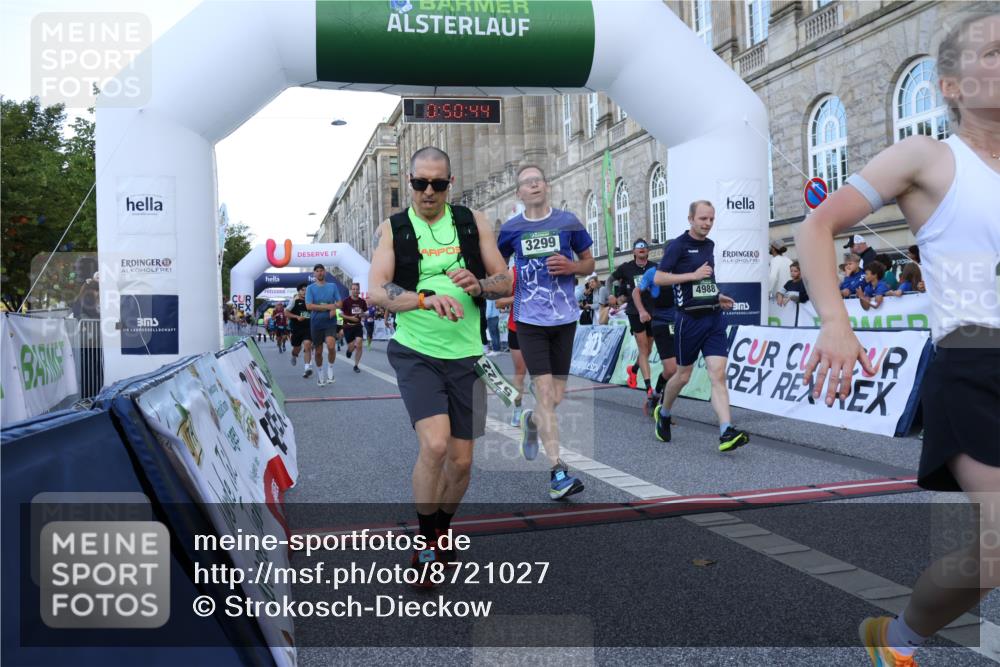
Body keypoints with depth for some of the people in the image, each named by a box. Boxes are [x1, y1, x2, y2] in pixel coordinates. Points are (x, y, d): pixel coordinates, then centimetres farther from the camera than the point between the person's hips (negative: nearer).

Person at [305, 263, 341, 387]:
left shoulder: (333, 286, 7)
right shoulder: (310, 288, 1)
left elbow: (339, 303, 7)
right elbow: (309, 306, -10)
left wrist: (334, 309, -15)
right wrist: (328, 306, -15)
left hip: (330, 322, 0)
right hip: (316, 323, 0)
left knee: (331, 346, -22)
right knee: (318, 351, 7)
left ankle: (330, 369, 1)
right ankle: (320, 374, 27)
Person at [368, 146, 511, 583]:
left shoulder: (473, 222, 6)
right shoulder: (392, 229, 1)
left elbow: (506, 283, 7)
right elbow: (376, 291, -12)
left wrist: (478, 285, -15)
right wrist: (428, 298, -28)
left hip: (465, 354, 3)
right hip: (416, 353, -3)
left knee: (461, 461, 7)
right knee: (434, 444, -20)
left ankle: (442, 529, 35)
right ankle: (425, 543, 3)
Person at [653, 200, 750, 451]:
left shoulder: (710, 244, 13)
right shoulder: (678, 245, -7)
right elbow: (658, 278, -13)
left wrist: (717, 296, 13)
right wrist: (693, 275, -18)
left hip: (713, 316, 5)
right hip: (689, 318, -5)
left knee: (718, 375, -7)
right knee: (684, 375, 8)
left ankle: (726, 433, -15)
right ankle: (663, 413, 35)